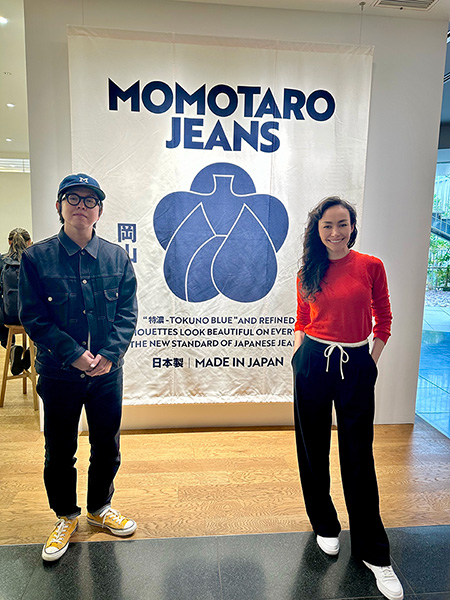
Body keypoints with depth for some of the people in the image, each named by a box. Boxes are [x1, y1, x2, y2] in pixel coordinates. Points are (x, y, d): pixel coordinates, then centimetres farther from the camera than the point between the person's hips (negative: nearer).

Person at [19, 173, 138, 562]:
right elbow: (33, 317, -8)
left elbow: (127, 313, -2)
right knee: (59, 452, 13)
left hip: (107, 372, 2)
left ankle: (100, 508, 41)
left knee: (107, 447, 16)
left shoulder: (117, 257, 1)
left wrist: (109, 354, -15)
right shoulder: (37, 257, -5)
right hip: (58, 373, -1)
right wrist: (74, 354, -17)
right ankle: (66, 517, 38)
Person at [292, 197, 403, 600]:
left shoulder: (371, 267, -2)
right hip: (313, 363, 2)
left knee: (359, 458, 5)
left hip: (355, 366, -2)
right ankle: (325, 526, 37)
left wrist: (372, 362, 0)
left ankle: (373, 553, 23)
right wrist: (300, 355, 2)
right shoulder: (308, 273, 4)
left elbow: (383, 320, 5)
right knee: (314, 450, 13)